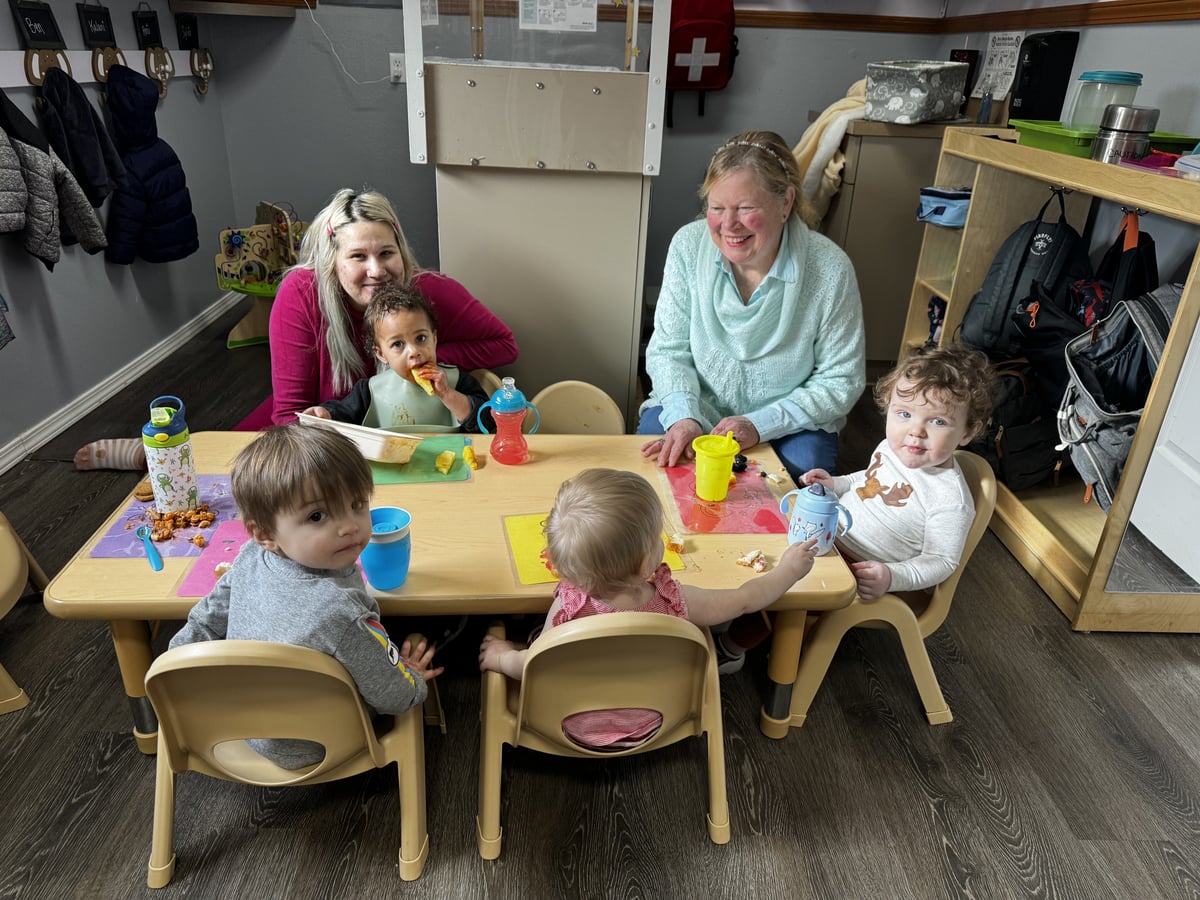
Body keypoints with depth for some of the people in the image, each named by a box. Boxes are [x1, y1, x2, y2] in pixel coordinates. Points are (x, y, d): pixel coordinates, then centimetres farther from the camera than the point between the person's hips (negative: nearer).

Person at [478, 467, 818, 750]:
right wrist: (787, 569, 4)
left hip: (578, 730, -1)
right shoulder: (673, 601, -32)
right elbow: (744, 599, -14)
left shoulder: (567, 609, -36)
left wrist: (503, 657, 3)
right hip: (648, 728, 1)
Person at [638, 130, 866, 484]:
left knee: (804, 462, -28)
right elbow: (669, 350, -5)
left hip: (789, 426, 0)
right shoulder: (689, 245, -10)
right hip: (696, 411, 1)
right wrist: (684, 417, -23)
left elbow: (842, 380, -9)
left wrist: (759, 424, -21)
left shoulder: (829, 269, -16)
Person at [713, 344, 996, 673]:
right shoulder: (891, 448, -4)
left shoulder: (950, 499, -26)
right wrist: (835, 484, 3)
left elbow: (941, 562, -18)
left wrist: (892, 577, -32)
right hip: (828, 535, 8)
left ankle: (732, 646, 7)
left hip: (862, 573, -8)